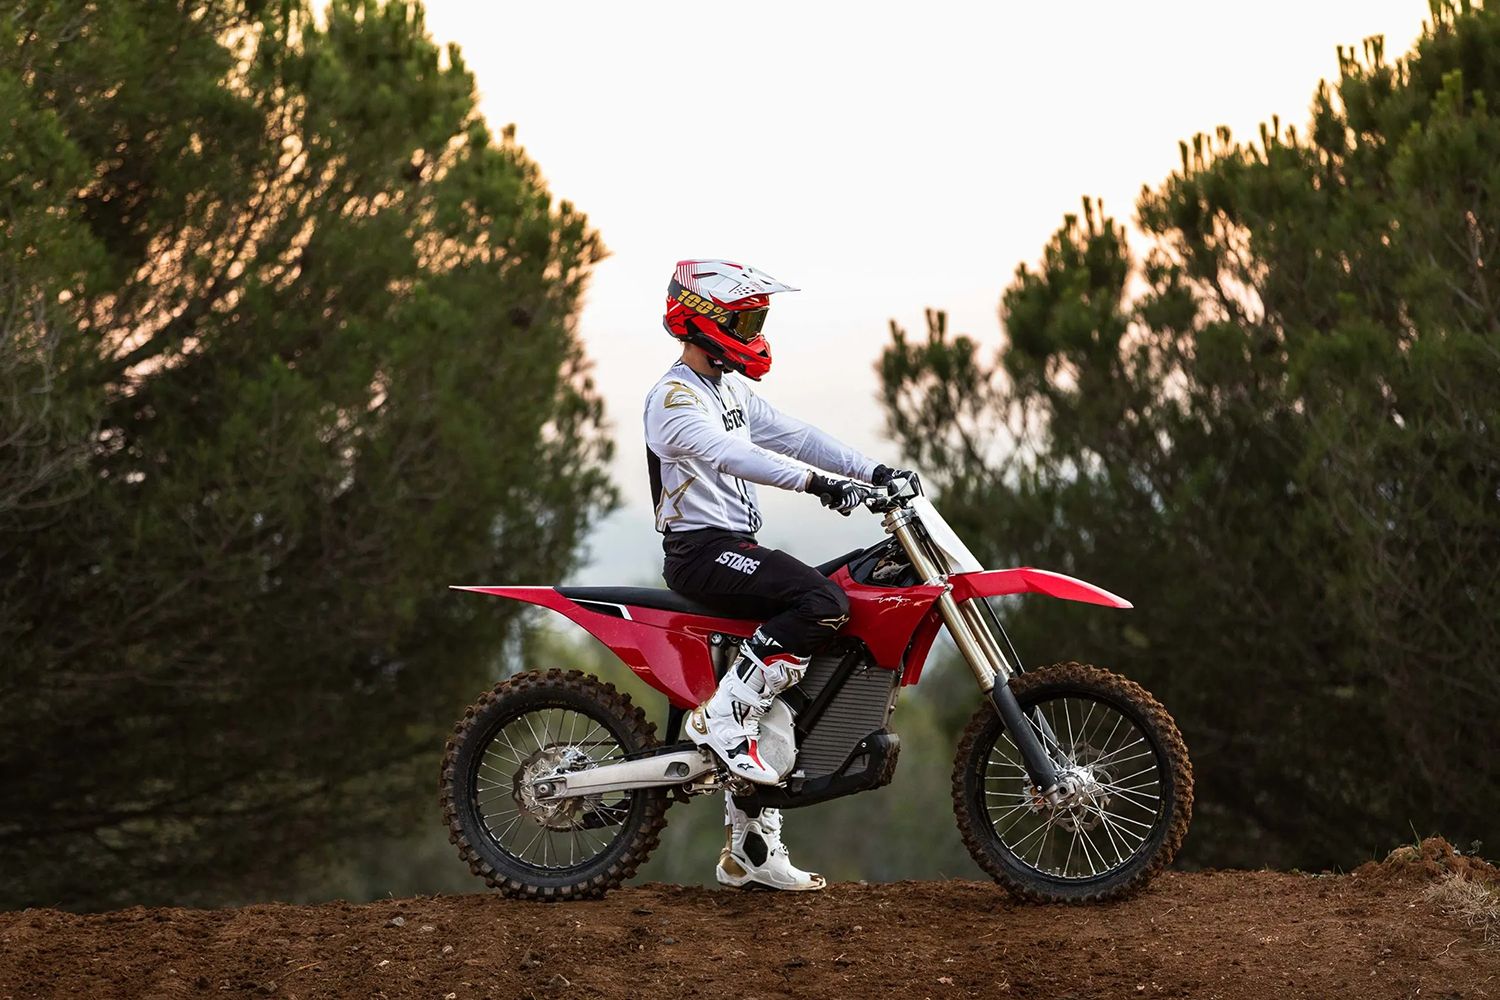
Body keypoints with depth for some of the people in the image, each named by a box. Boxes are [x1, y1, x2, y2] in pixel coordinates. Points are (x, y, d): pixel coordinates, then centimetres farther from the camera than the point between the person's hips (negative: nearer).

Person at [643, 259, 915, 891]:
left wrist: (875, 472, 5)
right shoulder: (674, 399, -12)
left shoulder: (730, 392, 20)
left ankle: (750, 850, 12)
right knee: (822, 603, -28)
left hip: (737, 548, 10)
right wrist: (815, 482, -39)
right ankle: (721, 718, -23)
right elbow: (729, 455, -28)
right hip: (700, 550, -10)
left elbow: (793, 436, 17)